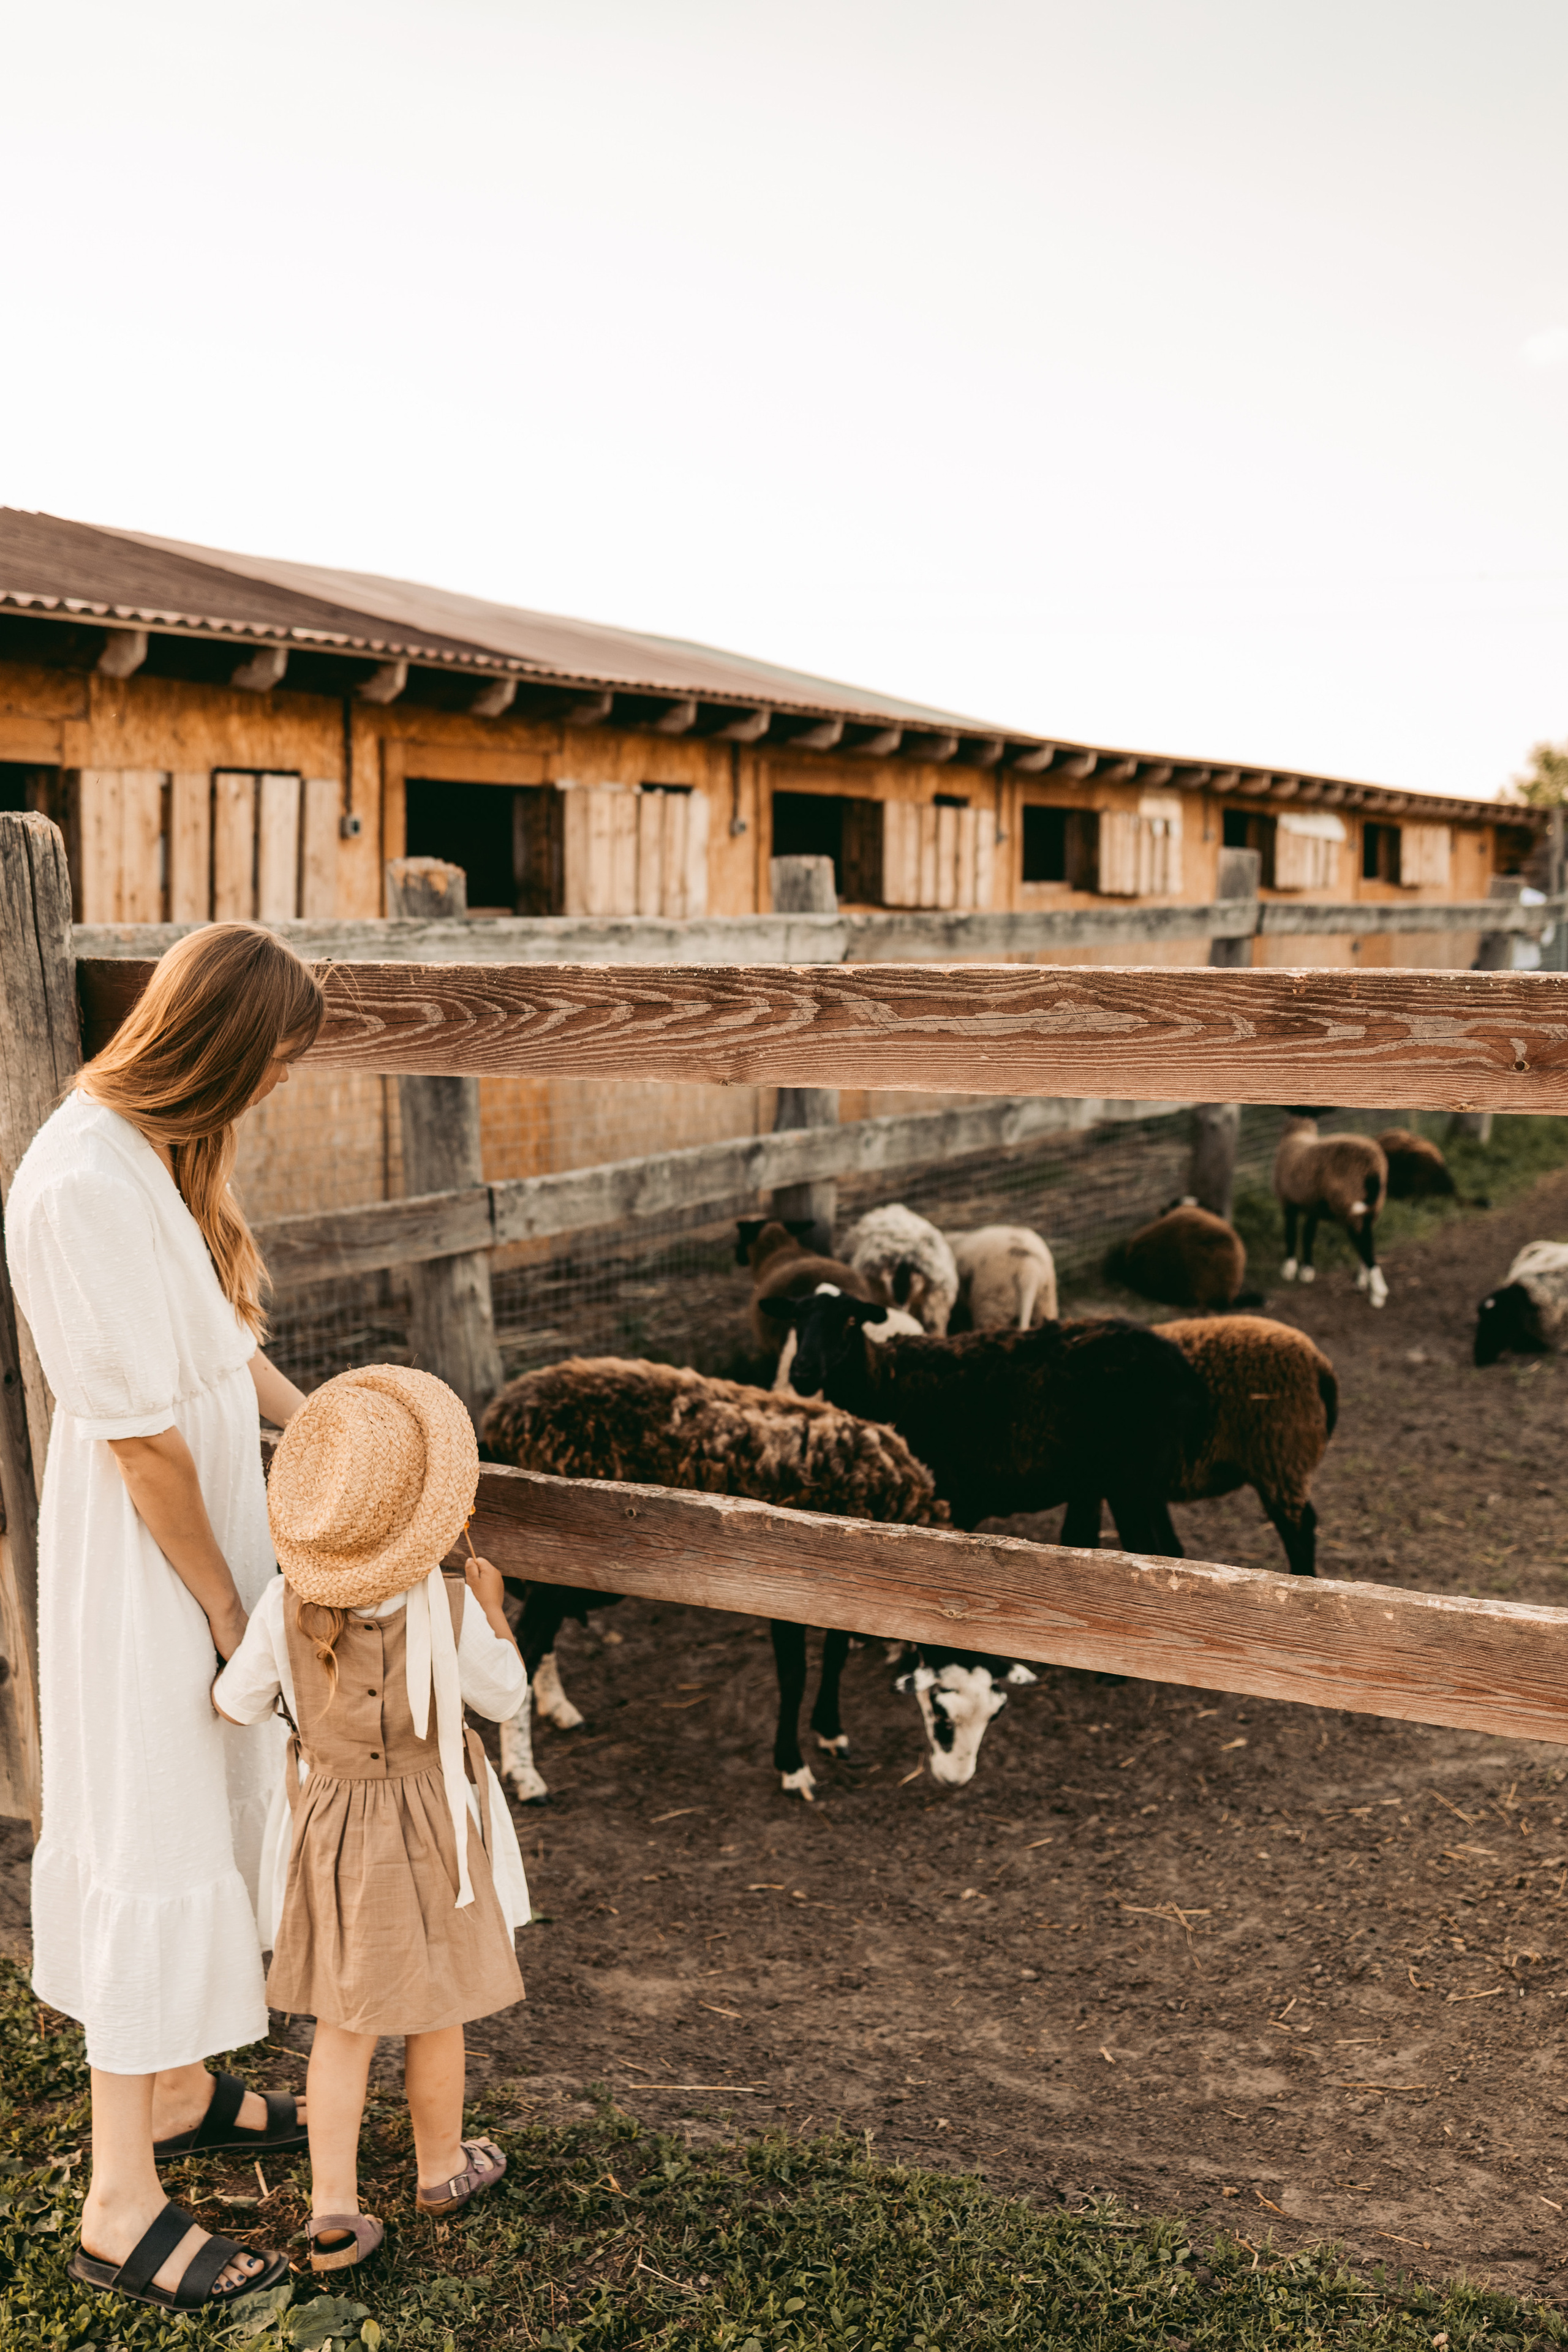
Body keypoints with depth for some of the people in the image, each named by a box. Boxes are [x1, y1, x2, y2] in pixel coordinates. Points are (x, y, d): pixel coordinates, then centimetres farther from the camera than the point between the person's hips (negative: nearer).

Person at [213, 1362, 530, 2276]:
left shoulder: (287, 1606, -16)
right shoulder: (448, 1608, -23)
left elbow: (237, 1704, -3)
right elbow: (503, 1696, -6)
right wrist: (494, 1609, 7)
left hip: (331, 1824, 3)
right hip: (428, 1826, -2)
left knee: (345, 2022, 15)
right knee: (435, 2011, 18)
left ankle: (334, 2211, 14)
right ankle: (441, 2167, 37)